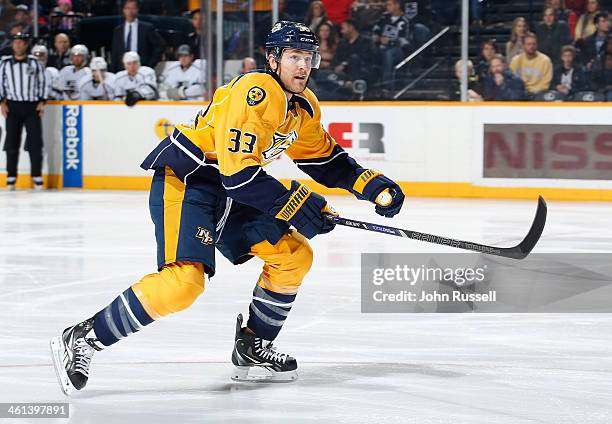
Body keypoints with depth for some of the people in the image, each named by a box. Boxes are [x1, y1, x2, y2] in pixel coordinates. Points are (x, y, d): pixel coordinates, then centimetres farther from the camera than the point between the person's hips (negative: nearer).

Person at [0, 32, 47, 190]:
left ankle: (37, 177, 4)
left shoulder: (35, 63, 5)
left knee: (35, 142, -2)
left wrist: (42, 101, 1)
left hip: (32, 106, 0)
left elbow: (42, 82, 9)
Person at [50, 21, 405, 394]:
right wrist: (295, 204, -24)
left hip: (230, 193, 10)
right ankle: (83, 339, -19)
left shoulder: (304, 106, 8)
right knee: (184, 280, -26)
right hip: (184, 182, -10)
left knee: (295, 255, 7)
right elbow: (238, 172, -27)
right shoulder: (254, 91, -23)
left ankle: (253, 346, 21)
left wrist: (372, 185, 10)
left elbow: (325, 158, 23)